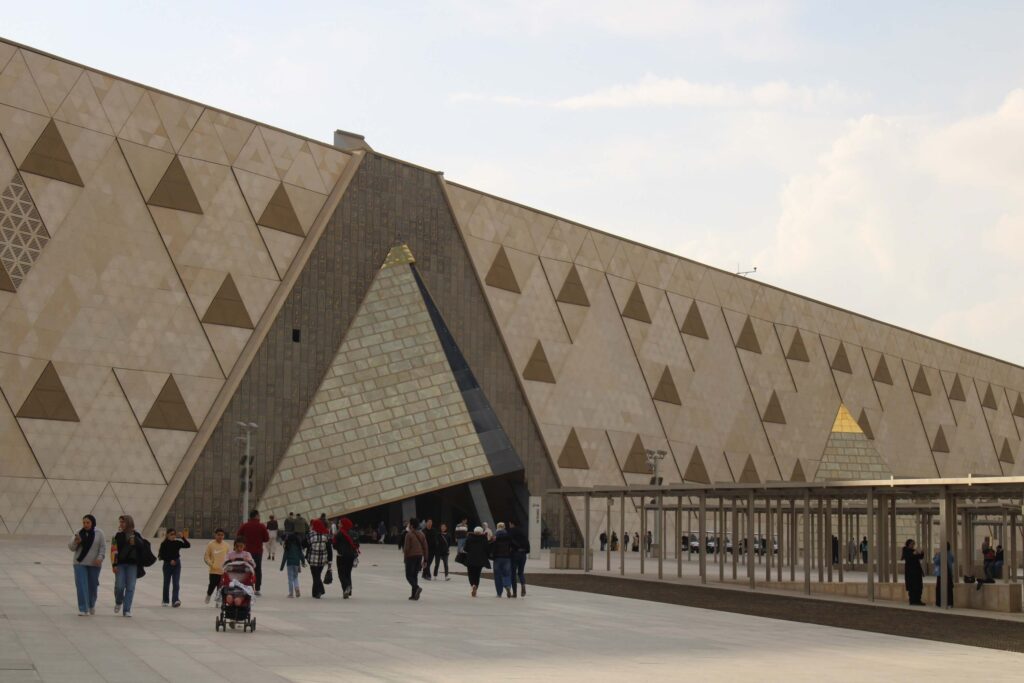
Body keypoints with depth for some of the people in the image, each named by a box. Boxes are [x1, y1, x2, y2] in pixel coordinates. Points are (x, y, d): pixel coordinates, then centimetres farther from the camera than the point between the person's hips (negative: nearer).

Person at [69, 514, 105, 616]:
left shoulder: (99, 533, 0)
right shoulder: (79, 533, 5)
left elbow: (103, 547, -3)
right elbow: (71, 548, 3)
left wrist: (100, 557, -18)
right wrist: (76, 542, -18)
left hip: (94, 564, -1)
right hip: (80, 563, 1)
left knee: (93, 585, 10)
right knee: (81, 586, -9)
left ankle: (91, 605, 36)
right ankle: (83, 609, -8)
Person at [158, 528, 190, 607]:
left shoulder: (177, 543, 1)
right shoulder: (164, 544, -6)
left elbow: (188, 545, -6)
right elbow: (161, 555, -7)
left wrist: (184, 538, -18)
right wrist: (170, 561, -15)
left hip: (176, 565, 1)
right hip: (167, 565, -1)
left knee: (176, 583, -10)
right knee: (166, 583, 10)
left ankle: (175, 600, -16)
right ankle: (165, 600, 24)